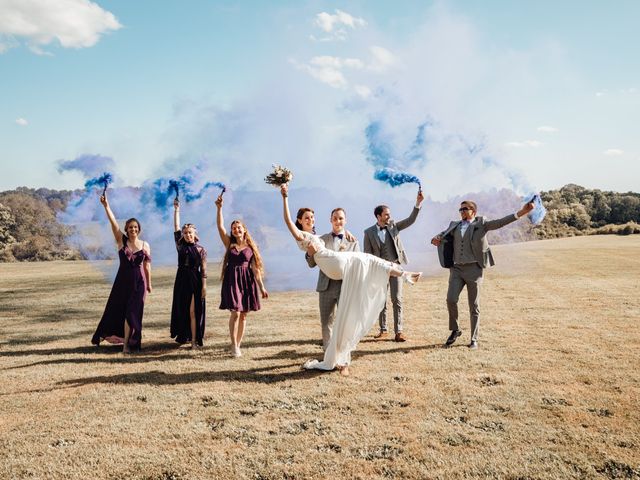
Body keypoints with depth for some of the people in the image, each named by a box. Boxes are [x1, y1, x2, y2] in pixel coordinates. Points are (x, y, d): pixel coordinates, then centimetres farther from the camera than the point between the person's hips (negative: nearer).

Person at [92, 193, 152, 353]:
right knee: (116, 309, 6)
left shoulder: (145, 245, 3)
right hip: (123, 280, 0)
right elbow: (113, 223, -11)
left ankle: (127, 343, 8)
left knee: (133, 312, -1)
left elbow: (147, 265, 7)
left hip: (138, 281, 0)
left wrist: (149, 284, 8)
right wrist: (106, 206, -22)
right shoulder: (121, 241, 0)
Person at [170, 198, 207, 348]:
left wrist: (204, 286, -9)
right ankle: (183, 336, 18)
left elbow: (203, 269, -3)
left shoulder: (201, 249, -1)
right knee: (181, 310, 6)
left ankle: (194, 340, -1)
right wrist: (176, 210, 0)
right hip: (181, 279, 3)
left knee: (193, 312, -3)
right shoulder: (180, 245, 7)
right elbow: (176, 228, 3)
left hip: (195, 280, -3)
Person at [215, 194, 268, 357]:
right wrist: (219, 208, -13)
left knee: (243, 315, 5)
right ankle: (234, 345, 1)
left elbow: (255, 268, 3)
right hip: (232, 280, -1)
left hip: (247, 281, 1)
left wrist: (262, 287, -1)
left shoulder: (251, 247, 5)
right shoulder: (229, 244, 5)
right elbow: (220, 226, -6)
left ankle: (238, 345, 16)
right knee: (235, 313, -10)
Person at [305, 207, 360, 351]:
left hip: (346, 286, -1)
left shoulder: (353, 241, 7)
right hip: (326, 286, 1)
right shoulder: (322, 239, 9)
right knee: (326, 322, 8)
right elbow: (312, 264, 6)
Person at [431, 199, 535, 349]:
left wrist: (520, 213, -20)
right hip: (457, 268, 3)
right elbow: (442, 235, 18)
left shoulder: (481, 224, 4)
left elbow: (500, 223, -7)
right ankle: (455, 330, 13)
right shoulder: (454, 225, 16)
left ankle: (474, 339, 14)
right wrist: (435, 239, -7)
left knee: (474, 306, 3)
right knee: (451, 300, -11)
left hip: (473, 268, -3)